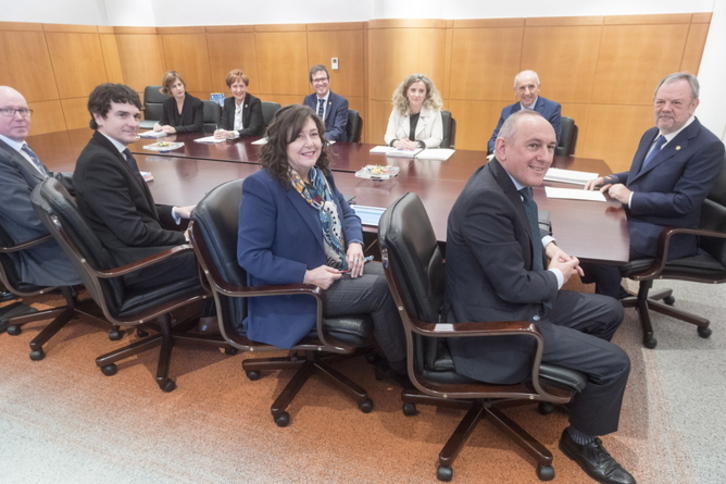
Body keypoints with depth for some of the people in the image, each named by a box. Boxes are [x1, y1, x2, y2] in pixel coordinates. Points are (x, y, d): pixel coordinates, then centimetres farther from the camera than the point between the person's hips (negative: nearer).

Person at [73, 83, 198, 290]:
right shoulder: (98, 161, -20)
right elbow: (134, 233, -22)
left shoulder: (118, 152, 9)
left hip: (141, 245, 9)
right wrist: (186, 238, -13)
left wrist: (175, 212, 3)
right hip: (136, 262, -9)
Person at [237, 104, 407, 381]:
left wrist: (355, 244, -8)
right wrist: (307, 275, -26)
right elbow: (250, 255, -21)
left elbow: (347, 214, 15)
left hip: (338, 268, 8)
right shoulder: (261, 187, -19)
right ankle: (402, 365, 5)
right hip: (293, 290, -7)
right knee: (381, 289, -18)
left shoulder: (320, 174, 4)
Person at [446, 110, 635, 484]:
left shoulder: (512, 180, 1)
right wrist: (558, 276, -7)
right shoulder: (485, 199, -30)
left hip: (516, 300, 10)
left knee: (609, 312, 19)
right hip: (496, 324, -10)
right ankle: (581, 438, 21)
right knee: (615, 362, -6)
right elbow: (515, 286, -27)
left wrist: (548, 246, 4)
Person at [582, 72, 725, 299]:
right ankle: (611, 288, 14)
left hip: (665, 233, -8)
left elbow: (684, 202, -22)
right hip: (631, 217, 9)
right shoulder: (652, 134, 9)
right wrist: (608, 180, 1)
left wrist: (631, 197, -24)